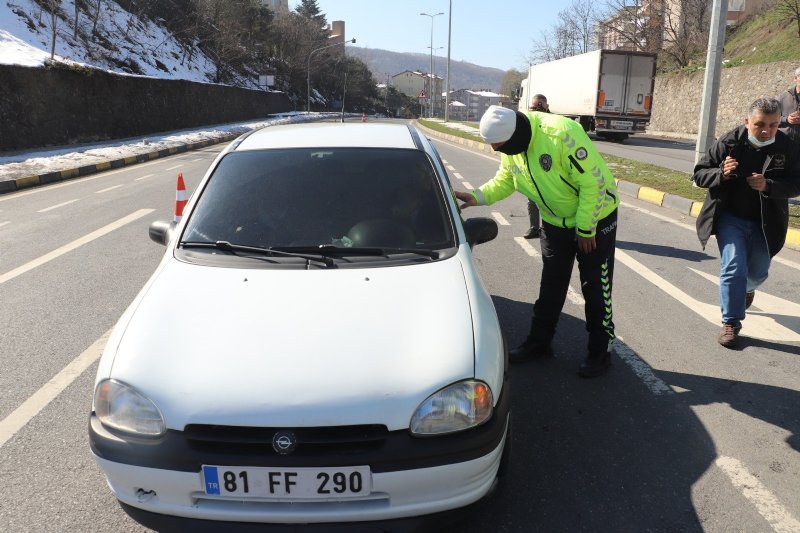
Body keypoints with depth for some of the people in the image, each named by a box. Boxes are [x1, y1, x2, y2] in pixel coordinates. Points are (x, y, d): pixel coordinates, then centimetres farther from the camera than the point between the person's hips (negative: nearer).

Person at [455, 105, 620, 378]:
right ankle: (539, 342, 28)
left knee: (595, 288, 3)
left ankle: (600, 352, 19)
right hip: (554, 221, 6)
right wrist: (477, 197, -16)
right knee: (551, 285, 14)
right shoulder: (510, 145, -11)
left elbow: (593, 182, -30)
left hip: (595, 217, -6)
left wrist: (586, 229, -23)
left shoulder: (562, 133, -34)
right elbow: (503, 181, 2)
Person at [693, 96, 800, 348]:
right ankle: (731, 323, 0)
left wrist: (768, 185, -29)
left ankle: (747, 288, 53)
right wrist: (722, 173, -28)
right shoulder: (728, 142, -12)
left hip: (765, 222, 2)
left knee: (758, 272, 16)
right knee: (733, 268, -13)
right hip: (730, 218, -2)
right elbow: (699, 174, -8)